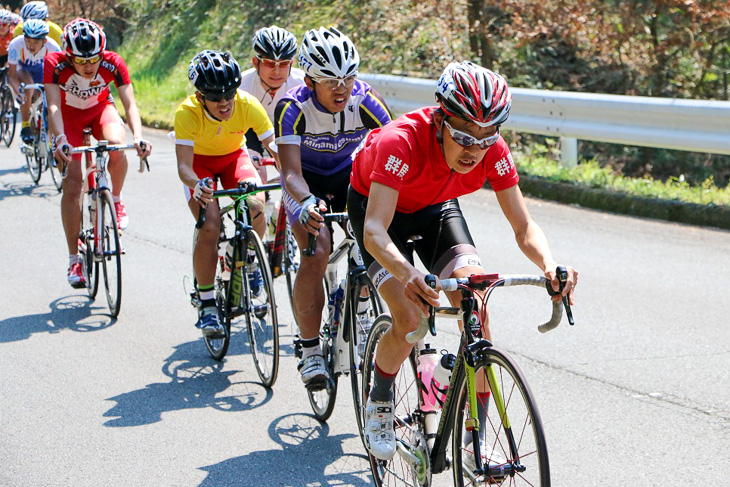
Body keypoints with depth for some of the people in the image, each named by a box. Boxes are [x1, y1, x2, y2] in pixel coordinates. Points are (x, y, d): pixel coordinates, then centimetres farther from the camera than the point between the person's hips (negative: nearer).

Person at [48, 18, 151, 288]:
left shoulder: (113, 63, -29)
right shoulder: (55, 64, -31)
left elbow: (130, 104, -32)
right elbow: (53, 105, -38)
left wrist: (138, 136, -49)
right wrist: (60, 139, -55)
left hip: (101, 110, 0)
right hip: (69, 116, 0)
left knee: (116, 146, -35)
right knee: (72, 184, -12)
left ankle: (116, 200, -5)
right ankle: (74, 259, -2)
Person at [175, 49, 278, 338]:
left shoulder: (248, 105, -29)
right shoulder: (187, 113, -33)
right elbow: (184, 164, -37)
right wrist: (196, 184, -60)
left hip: (234, 156, 2)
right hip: (200, 162, -2)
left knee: (256, 206, -28)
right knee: (210, 227, -24)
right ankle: (207, 305, -10)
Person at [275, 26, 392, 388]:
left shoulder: (367, 101, -26)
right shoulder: (293, 107, -31)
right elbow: (291, 171, -38)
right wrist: (306, 202, -59)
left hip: (349, 174, 3)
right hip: (306, 180, -2)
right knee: (317, 254, -23)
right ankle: (310, 352, -12)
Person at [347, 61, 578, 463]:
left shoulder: (493, 151, -28)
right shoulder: (401, 142, -40)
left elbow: (523, 227, -23)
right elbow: (375, 231, -47)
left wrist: (549, 265, -45)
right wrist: (407, 274, -66)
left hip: (435, 208, 4)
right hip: (376, 204, -4)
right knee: (410, 318, -22)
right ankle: (379, 404, 9)